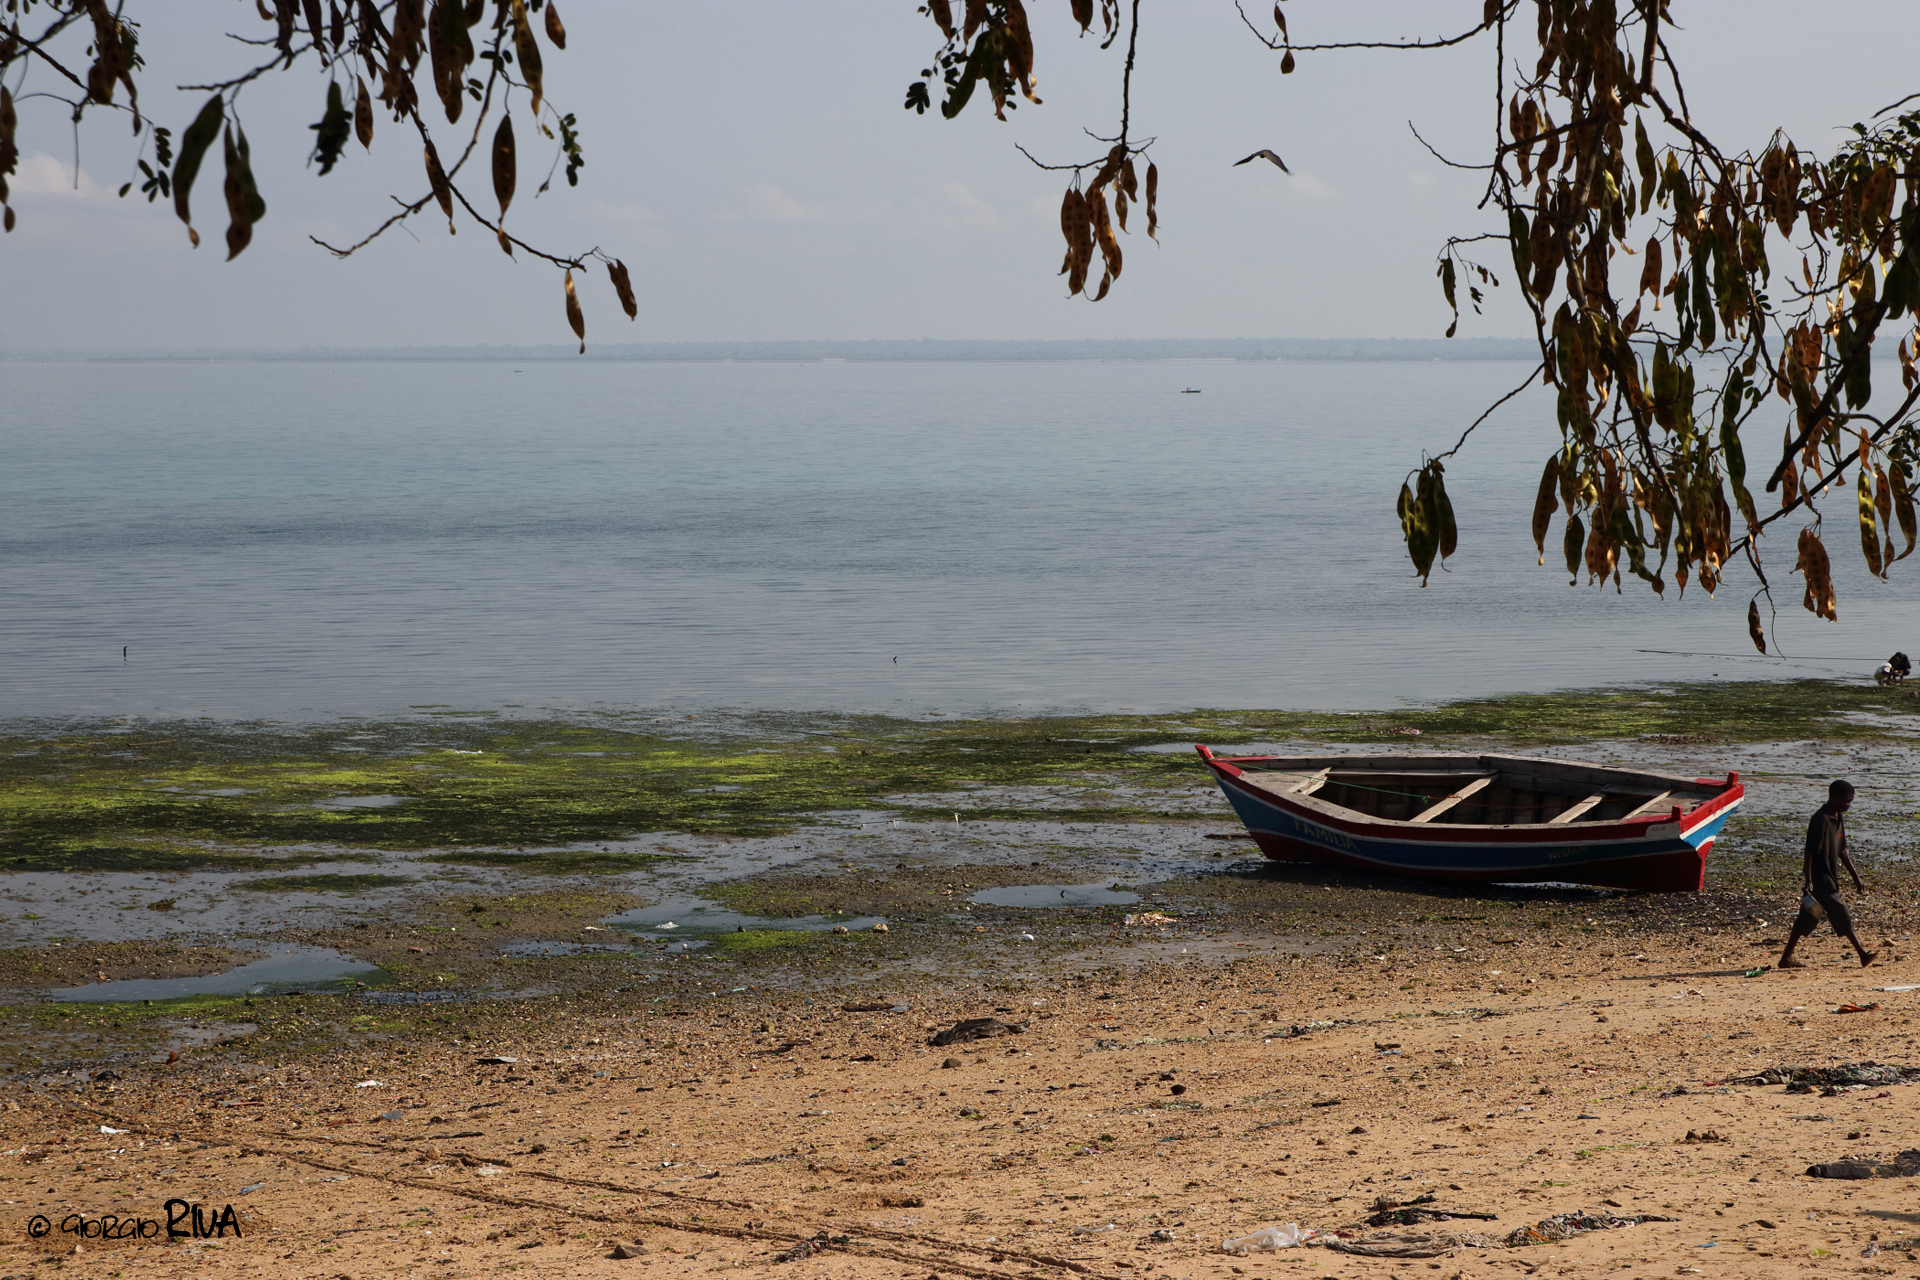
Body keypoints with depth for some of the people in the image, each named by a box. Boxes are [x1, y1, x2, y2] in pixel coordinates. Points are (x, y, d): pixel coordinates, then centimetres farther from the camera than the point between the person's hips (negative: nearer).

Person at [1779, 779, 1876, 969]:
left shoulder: (1839, 818, 12)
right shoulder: (1821, 819, -17)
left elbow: (1842, 851, 20)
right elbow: (1810, 852, -20)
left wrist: (1855, 877, 20)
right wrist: (1808, 882, -23)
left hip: (1830, 877, 10)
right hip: (1819, 877, -10)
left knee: (1808, 919, 10)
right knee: (1840, 914, -6)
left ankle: (1786, 958, 13)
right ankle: (1862, 955, -2)